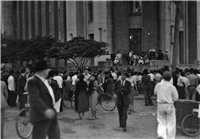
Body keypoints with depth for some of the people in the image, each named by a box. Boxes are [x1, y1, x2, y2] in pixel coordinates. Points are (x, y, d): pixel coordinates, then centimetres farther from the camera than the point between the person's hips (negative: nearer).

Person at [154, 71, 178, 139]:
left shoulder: (158, 85, -6)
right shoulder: (172, 87, -13)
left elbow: (155, 93, 12)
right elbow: (175, 98, -4)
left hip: (160, 105, 2)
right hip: (169, 105, -2)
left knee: (161, 122, 15)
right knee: (171, 123, 13)